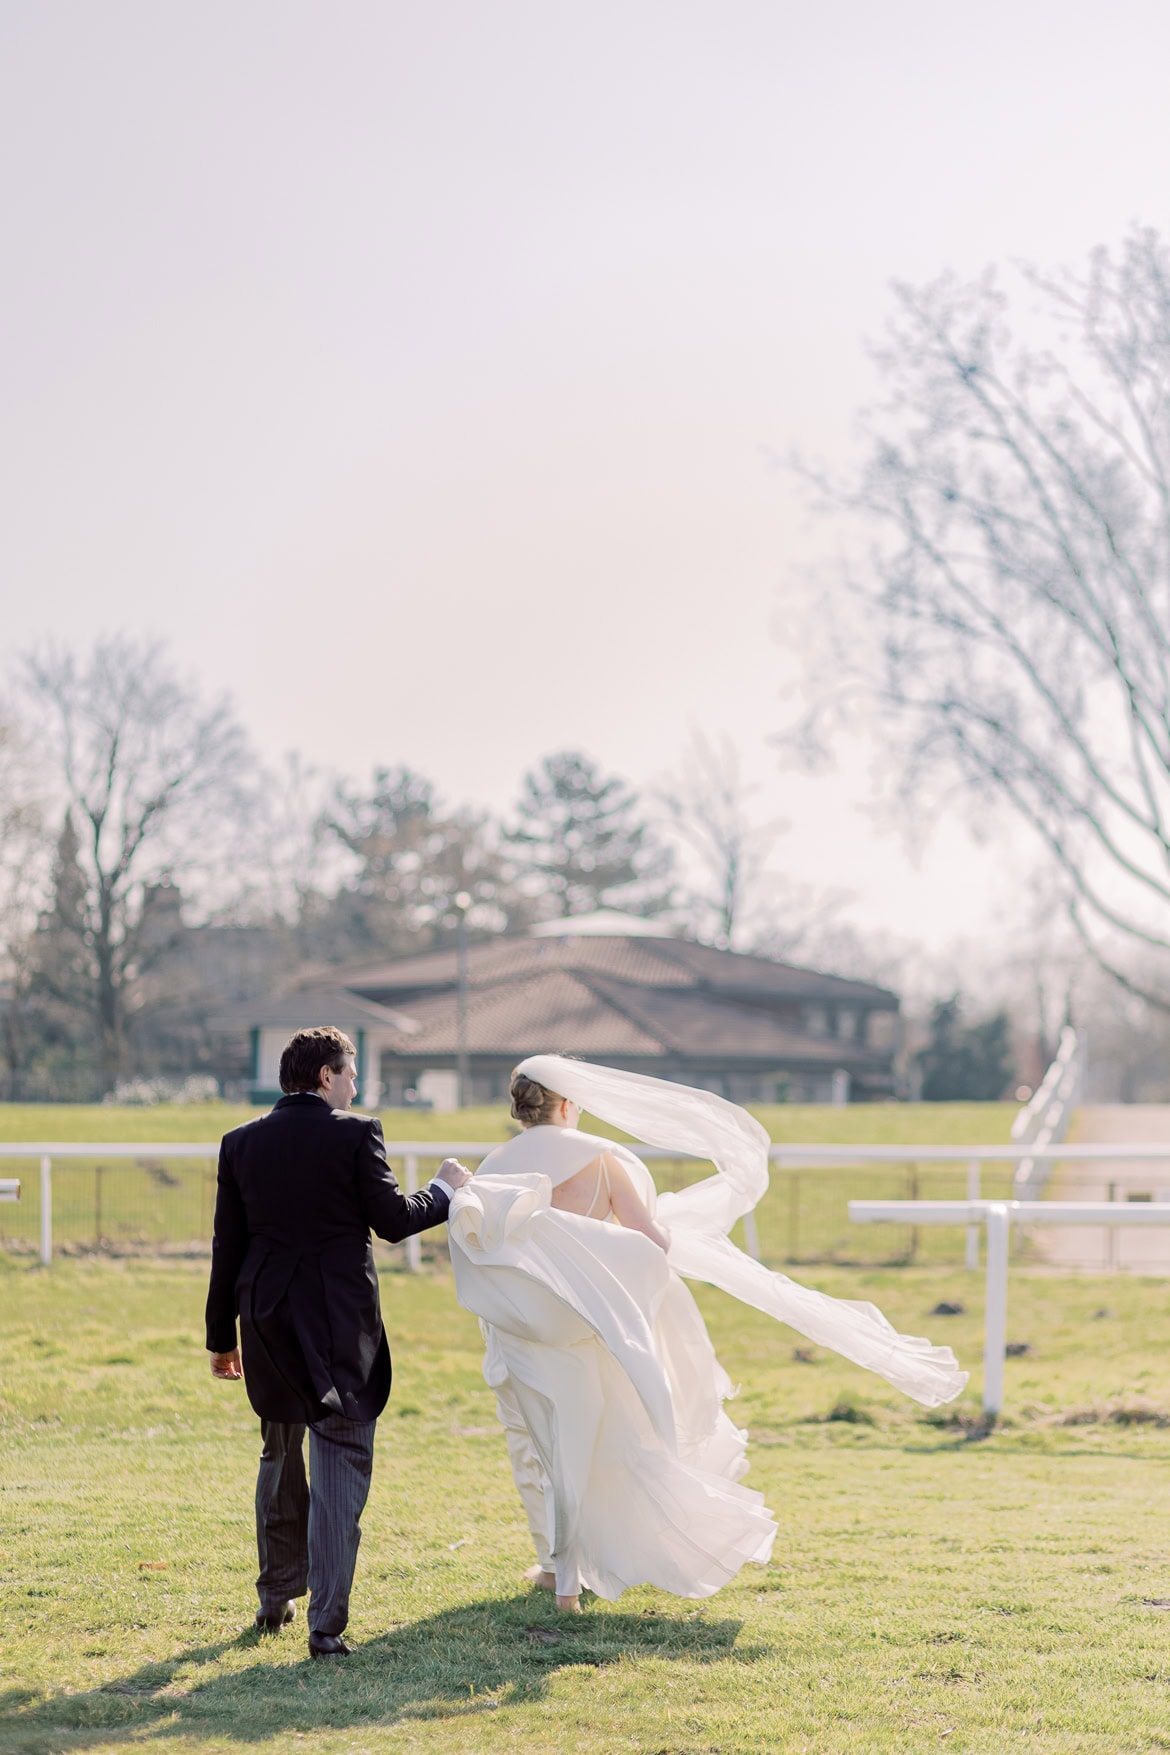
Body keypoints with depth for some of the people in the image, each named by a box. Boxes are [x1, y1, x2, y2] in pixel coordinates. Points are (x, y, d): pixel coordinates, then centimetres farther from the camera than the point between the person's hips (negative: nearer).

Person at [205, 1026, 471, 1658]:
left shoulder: (241, 1142, 5)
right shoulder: (355, 1133, -8)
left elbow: (227, 1246, 7)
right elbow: (393, 1221, -7)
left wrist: (221, 1336, 13)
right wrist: (443, 1189, 12)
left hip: (266, 1321, 5)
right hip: (340, 1322, -5)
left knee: (281, 1458, 22)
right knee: (340, 1465, -3)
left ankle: (275, 1599, 33)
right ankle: (326, 1624, -10)